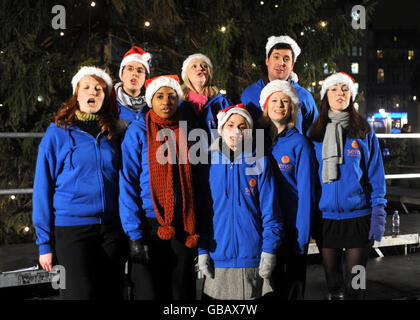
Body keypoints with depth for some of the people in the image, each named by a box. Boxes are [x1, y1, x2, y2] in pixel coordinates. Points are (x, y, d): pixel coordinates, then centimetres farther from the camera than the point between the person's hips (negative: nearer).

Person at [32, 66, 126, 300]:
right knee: (82, 292, -8)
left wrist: (127, 233, 7)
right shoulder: (58, 133, 0)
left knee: (112, 292, 9)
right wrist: (45, 243, -4)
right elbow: (43, 188, -1)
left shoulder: (112, 134, 10)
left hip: (111, 228, 4)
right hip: (71, 227, -3)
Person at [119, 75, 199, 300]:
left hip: (183, 228, 4)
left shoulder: (185, 132, 9)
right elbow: (127, 184, -8)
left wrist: (194, 231, 7)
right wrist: (134, 235, -15)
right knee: (148, 292, 0)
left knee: (182, 293, 10)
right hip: (149, 225, -4)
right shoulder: (138, 131, -3)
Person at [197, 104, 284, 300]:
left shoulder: (260, 163, 2)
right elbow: (201, 210, 5)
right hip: (218, 256, 1)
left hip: (252, 255, 0)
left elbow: (270, 211, 1)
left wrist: (269, 250, -5)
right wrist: (202, 251, -1)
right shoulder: (209, 163, 3)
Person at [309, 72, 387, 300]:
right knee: (332, 283, 10)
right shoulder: (315, 133, 6)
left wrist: (378, 215, -5)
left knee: (354, 285, 2)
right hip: (326, 217, 2)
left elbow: (376, 176, 2)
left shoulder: (364, 132, 3)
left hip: (358, 216, -1)